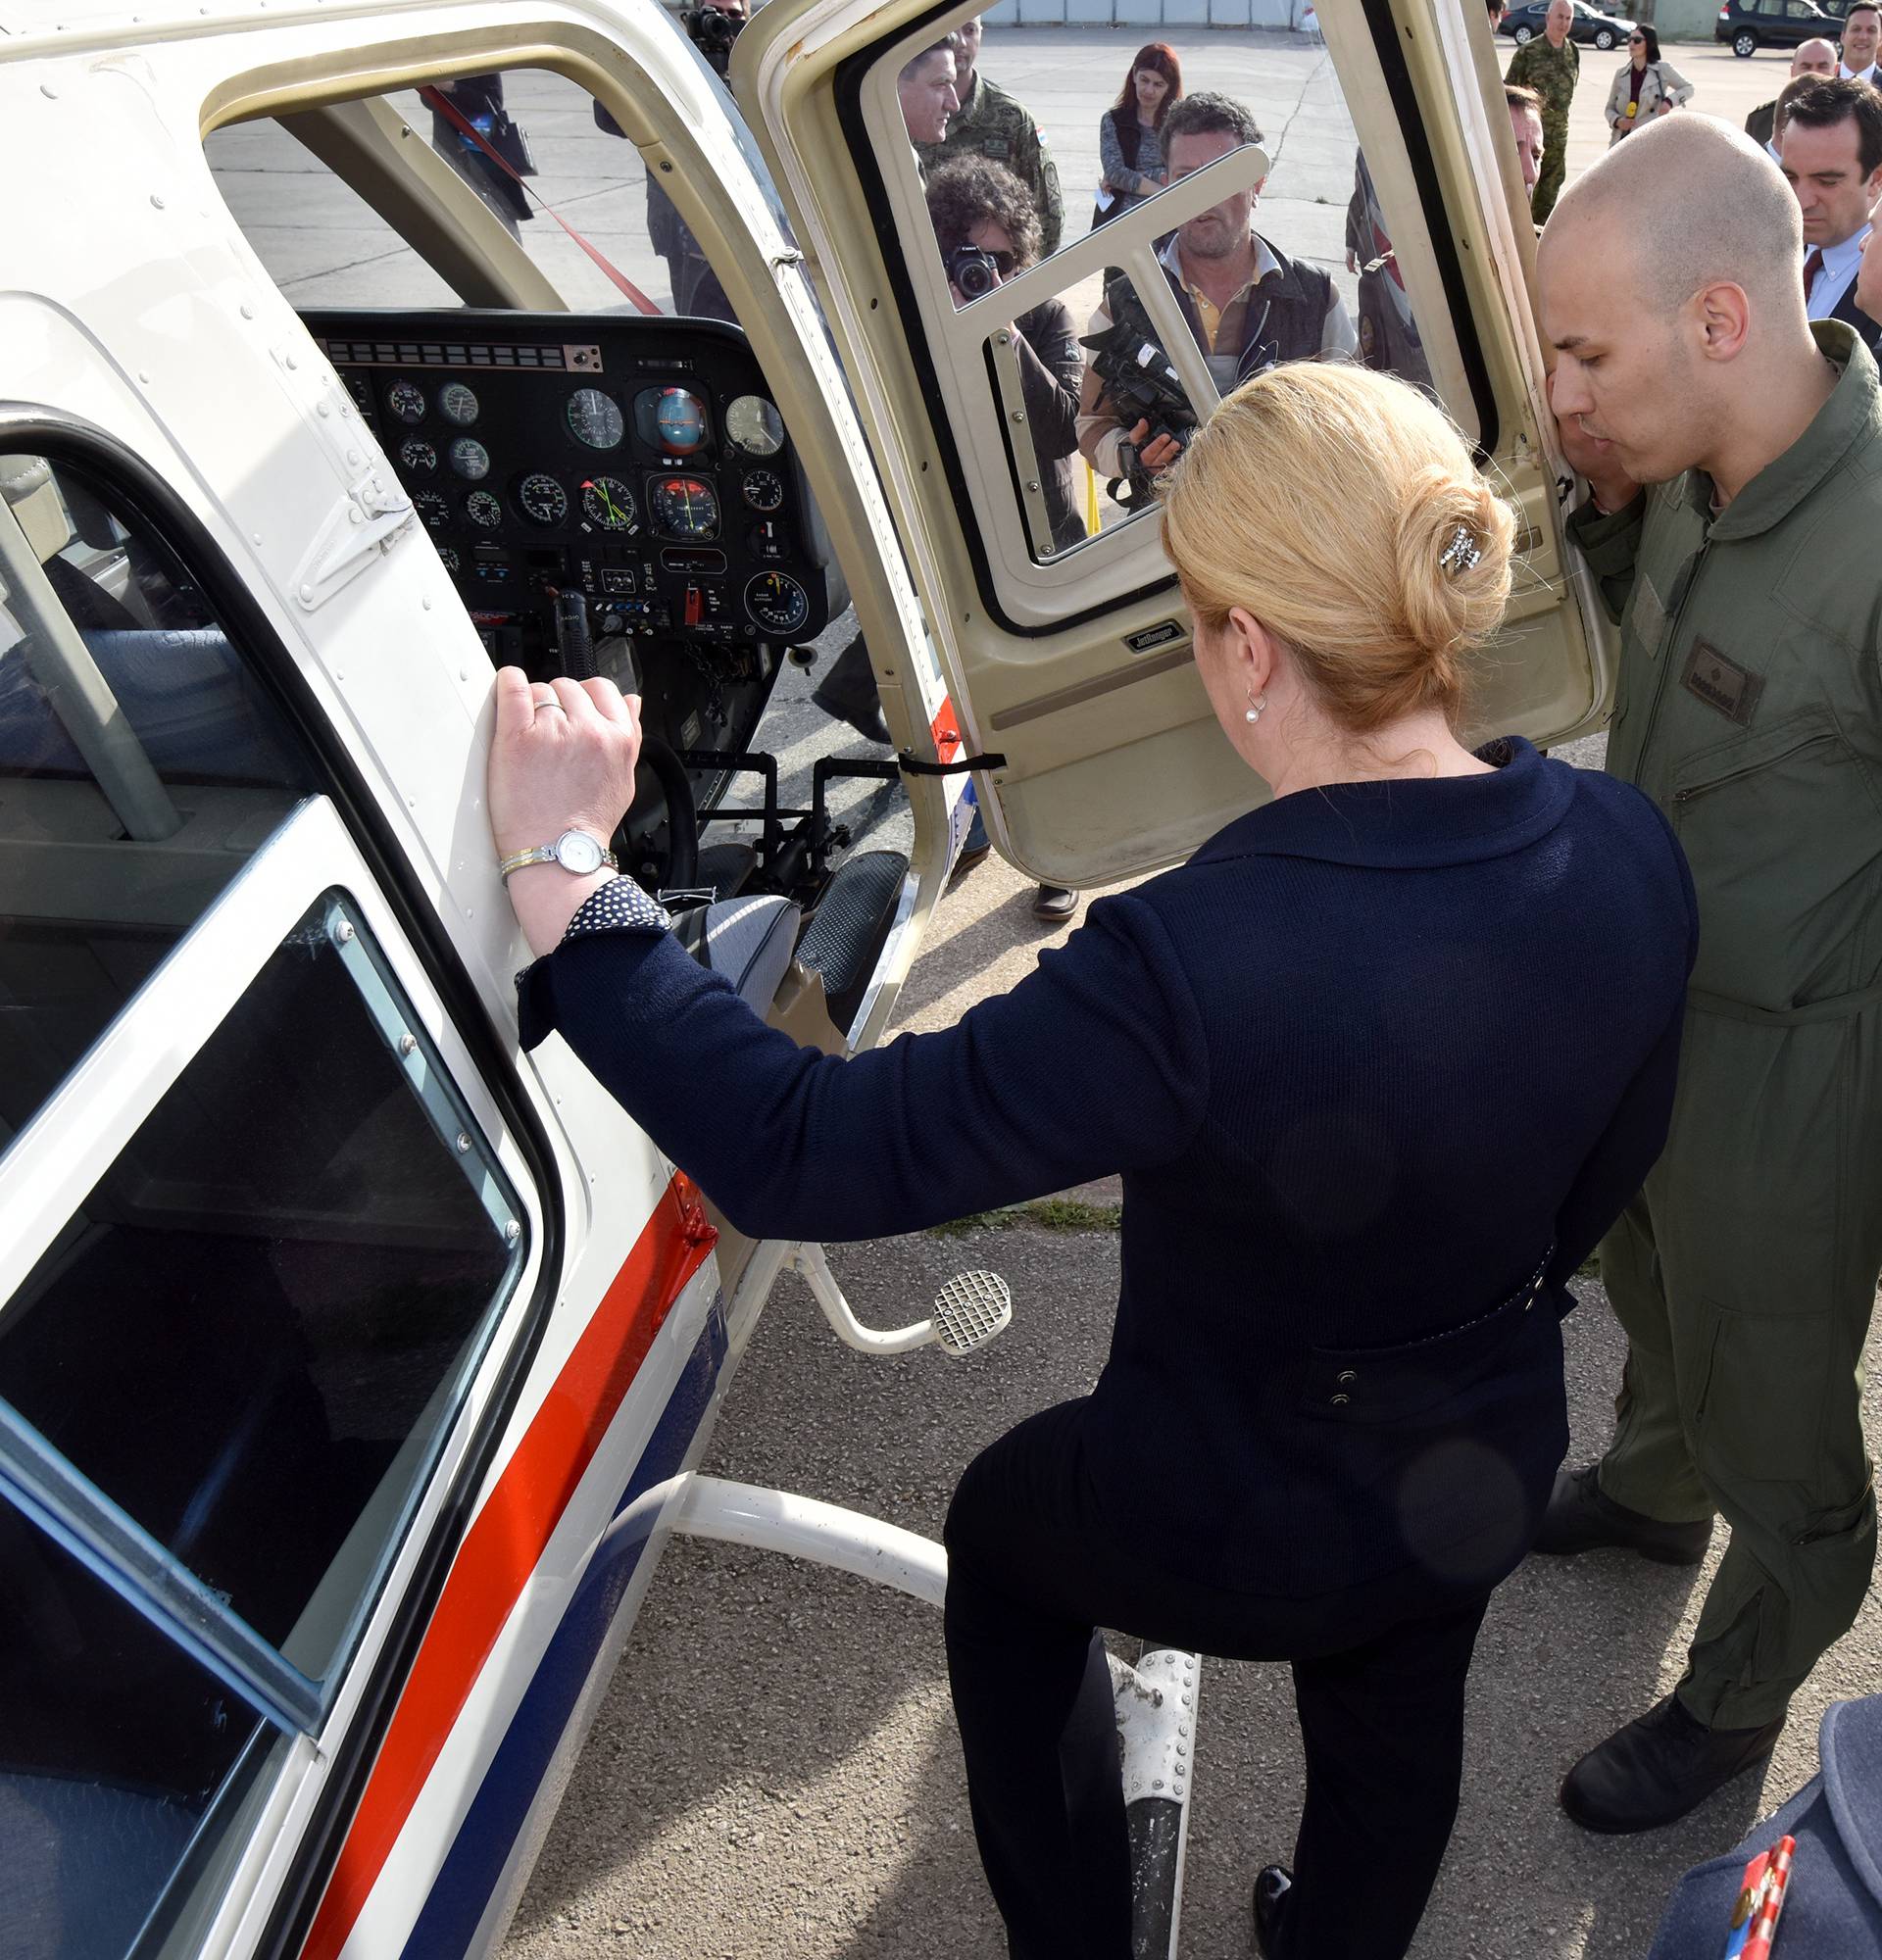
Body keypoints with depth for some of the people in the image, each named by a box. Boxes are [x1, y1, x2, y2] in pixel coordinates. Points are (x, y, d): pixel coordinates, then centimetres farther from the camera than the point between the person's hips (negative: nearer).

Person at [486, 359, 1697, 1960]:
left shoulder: (1194, 969, -41)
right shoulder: (1630, 853, -18)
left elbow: (803, 1155, -36)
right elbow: (1612, 1160, 0)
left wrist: (563, 878, -30)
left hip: (1238, 1530, -4)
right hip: (1490, 1468, 5)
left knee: (1002, 1525, 29)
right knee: (1392, 1737, 34)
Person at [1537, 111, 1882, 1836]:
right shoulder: (1700, 468, -7)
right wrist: (1613, 510, -4)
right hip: (1646, 988, 8)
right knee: (1651, 1286, 32)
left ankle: (1736, 1701, 43)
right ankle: (1652, 1492, 62)